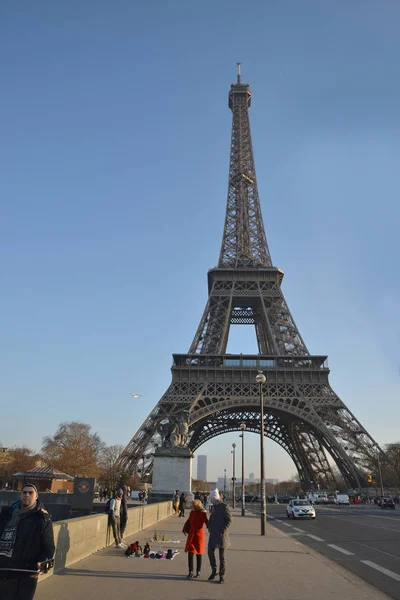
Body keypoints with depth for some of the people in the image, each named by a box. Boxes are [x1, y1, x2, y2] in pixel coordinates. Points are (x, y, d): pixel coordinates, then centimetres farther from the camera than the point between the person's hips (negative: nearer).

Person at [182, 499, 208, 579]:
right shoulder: (192, 512, 0)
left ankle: (198, 571, 24)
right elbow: (188, 521, 11)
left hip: (199, 535, -3)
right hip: (191, 535, 3)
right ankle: (191, 572, 7)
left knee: (199, 553, 10)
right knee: (190, 553, -2)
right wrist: (184, 529, 6)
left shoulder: (203, 514, -13)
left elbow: (207, 522, -8)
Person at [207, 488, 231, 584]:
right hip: (213, 533, 7)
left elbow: (229, 520, -17)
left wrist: (222, 530, -19)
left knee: (221, 556, 4)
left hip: (221, 534, -7)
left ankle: (222, 575, 15)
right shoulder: (214, 506, 10)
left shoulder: (224, 506, -15)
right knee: (210, 552, 8)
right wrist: (209, 527, 10)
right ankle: (214, 571, 25)